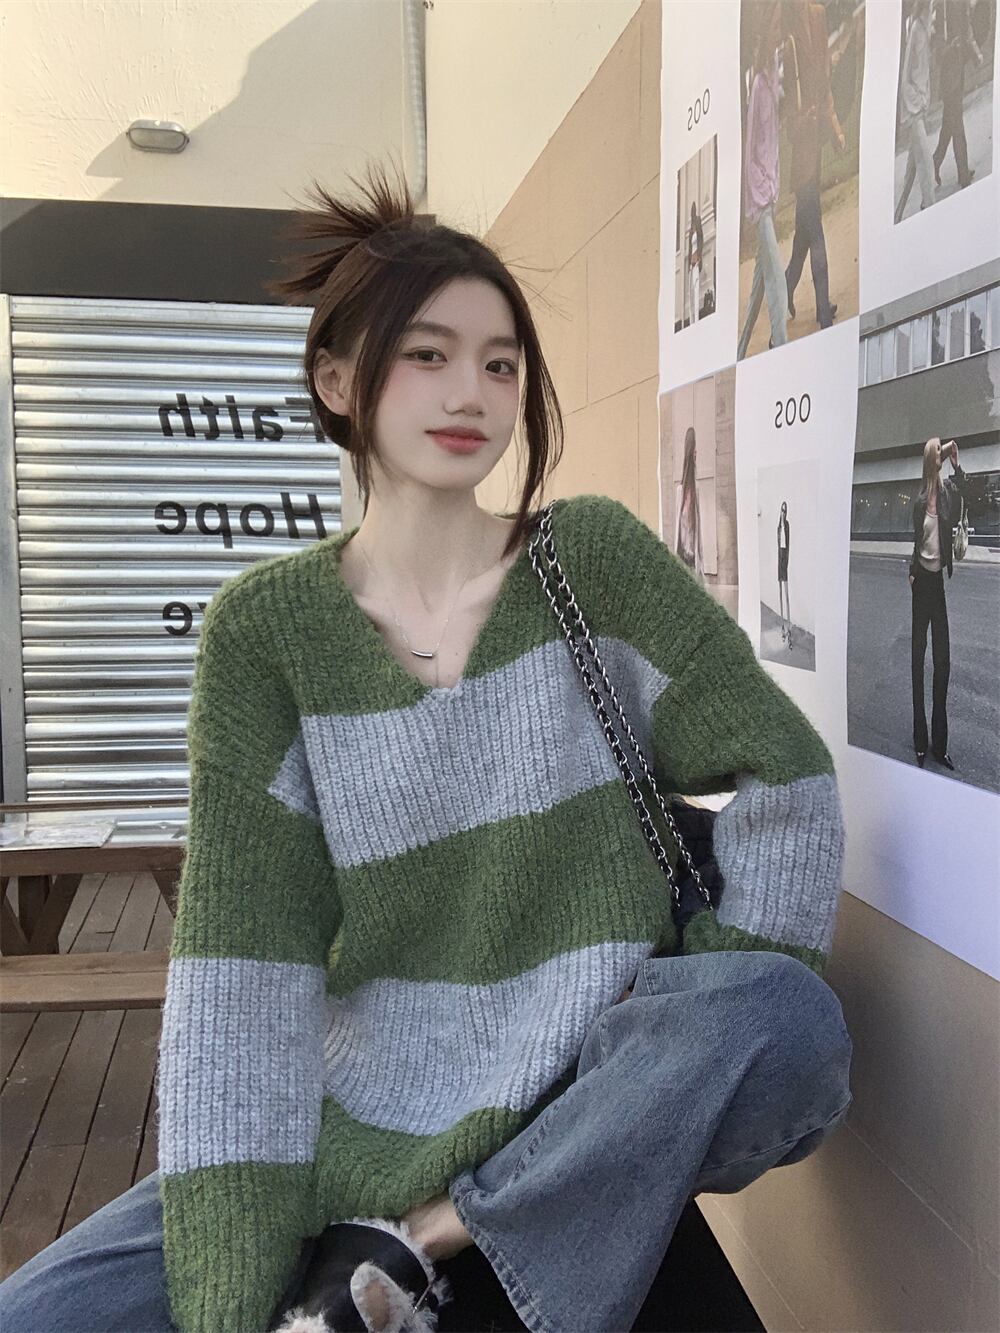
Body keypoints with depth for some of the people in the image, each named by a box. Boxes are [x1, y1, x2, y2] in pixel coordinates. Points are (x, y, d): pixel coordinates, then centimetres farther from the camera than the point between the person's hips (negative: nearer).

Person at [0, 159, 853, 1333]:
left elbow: (785, 779, -5)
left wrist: (730, 1029, -14)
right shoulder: (262, 630, -5)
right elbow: (238, 971, -12)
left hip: (591, 1106, 1)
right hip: (361, 1126, 0)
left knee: (786, 1018, -31)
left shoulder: (595, 559, -4)